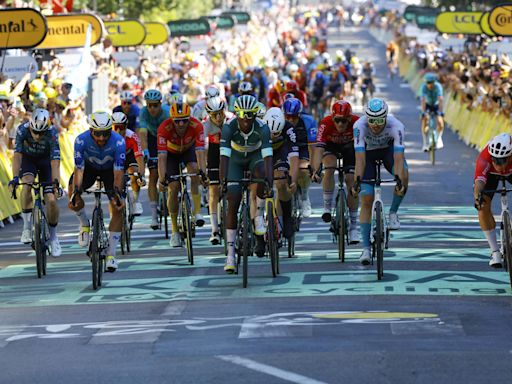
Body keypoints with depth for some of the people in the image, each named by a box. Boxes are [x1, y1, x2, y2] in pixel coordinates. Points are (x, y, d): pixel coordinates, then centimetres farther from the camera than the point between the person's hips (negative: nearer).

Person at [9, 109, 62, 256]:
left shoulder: (52, 134, -33)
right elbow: (17, 154, -34)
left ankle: (53, 237, 8)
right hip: (28, 159, 0)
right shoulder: (22, 129, -30)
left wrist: (56, 182, -49)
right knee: (27, 184, -31)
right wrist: (15, 177, -47)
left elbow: (55, 160, -37)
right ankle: (27, 226, -18)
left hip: (45, 161, 0)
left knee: (51, 200, -12)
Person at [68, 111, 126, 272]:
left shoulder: (118, 141, -34)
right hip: (89, 166, 1)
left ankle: (111, 254, -7)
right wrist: (75, 191, -44)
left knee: (117, 209, -15)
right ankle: (84, 223, 6)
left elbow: (118, 172, -34)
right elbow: (79, 169, -30)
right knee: (73, 198, -26)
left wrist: (117, 193, -48)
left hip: (110, 169, -1)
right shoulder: (81, 140, -33)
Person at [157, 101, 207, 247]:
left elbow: (200, 151, -39)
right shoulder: (165, 128, -36)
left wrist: (203, 172, -53)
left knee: (194, 170, -31)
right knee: (173, 189, -11)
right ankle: (175, 231, -1)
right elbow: (162, 156, -39)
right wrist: (162, 179, -47)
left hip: (189, 150, 1)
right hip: (172, 153, 0)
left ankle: (197, 212, -28)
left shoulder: (196, 126, -34)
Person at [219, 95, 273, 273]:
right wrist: (223, 180, -47)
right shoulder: (229, 127, -30)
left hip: (255, 156, 0)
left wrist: (269, 181, -50)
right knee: (233, 203, -11)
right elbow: (224, 155, -35)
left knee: (260, 174, -36)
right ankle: (230, 254, -8)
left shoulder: (262, 128, -30)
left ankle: (258, 217, -15)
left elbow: (267, 156, -38)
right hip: (236, 159, 0)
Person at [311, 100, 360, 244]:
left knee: (351, 182, -12)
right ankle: (327, 207, -16)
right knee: (329, 168, -32)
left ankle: (353, 225, -2)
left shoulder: (357, 123, -34)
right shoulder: (326, 123, -36)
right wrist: (316, 170, -54)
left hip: (350, 146, 1)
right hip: (331, 146, 0)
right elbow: (318, 148, -42)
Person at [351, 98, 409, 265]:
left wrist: (399, 181, -55)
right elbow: (360, 158, -39)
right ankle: (366, 248, -8)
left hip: (389, 149, 0)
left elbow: (398, 157, -42)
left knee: (404, 175, -32)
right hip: (369, 152, 0)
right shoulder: (360, 126, -35)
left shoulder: (396, 126, -35)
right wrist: (357, 181, -51)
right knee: (366, 200, -11)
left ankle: (393, 213, -8)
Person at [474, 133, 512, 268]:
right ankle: (495, 252, -10)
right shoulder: (484, 158, -42)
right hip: (490, 173, -1)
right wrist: (477, 196, -72)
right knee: (483, 207, -19)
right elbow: (479, 180, -53)